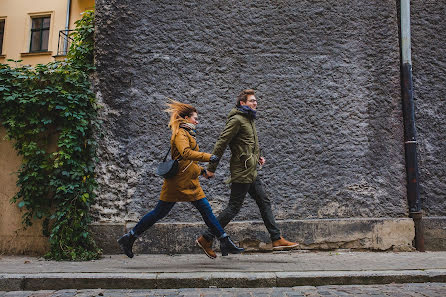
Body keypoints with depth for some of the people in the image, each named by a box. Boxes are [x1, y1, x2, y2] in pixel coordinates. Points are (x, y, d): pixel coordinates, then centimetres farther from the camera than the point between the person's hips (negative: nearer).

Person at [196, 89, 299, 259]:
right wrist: (211, 168, -17)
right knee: (233, 208, -4)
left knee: (264, 203, 9)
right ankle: (206, 239, 5)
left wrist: (257, 156, 10)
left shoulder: (249, 119, 18)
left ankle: (277, 240, 15)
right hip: (242, 172, -10)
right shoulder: (237, 119, -12)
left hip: (251, 172, 10)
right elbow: (221, 143, -16)